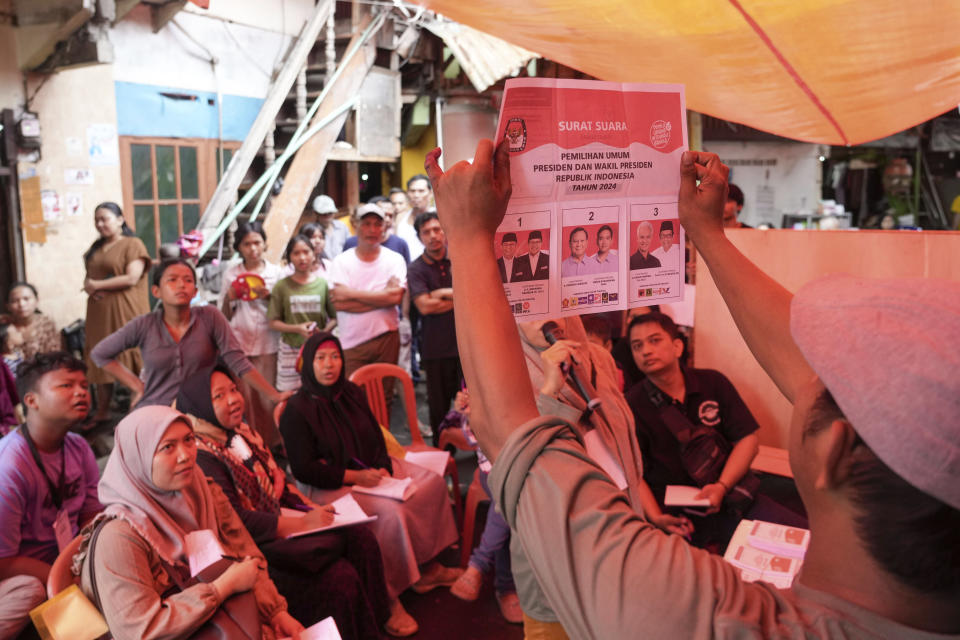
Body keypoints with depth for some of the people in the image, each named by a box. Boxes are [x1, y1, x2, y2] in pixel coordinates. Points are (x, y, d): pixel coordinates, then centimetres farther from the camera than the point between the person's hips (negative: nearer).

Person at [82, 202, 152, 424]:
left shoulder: (132, 244, -5)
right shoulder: (96, 247, 18)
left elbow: (132, 278, -15)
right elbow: (89, 277, 22)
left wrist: (97, 285, -10)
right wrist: (89, 286, -1)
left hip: (126, 314, -7)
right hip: (100, 314, 7)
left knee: (133, 364, -3)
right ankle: (102, 412, 20)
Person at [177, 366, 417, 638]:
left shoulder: (243, 434, 9)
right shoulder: (203, 456, -17)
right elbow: (237, 521, -22)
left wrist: (314, 509, 0)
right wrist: (302, 525, -22)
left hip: (279, 520, 8)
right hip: (255, 547, -8)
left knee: (361, 537, -9)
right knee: (340, 577, -23)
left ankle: (383, 614, 7)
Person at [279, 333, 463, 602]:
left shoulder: (351, 392, 6)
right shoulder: (297, 410, -15)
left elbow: (375, 435, 13)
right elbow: (303, 469, -16)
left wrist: (383, 467, -6)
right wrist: (354, 477, -21)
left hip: (367, 469, 8)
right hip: (327, 486, -7)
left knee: (433, 483, -6)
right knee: (391, 511, -29)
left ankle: (426, 564, 4)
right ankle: (389, 595, -12)